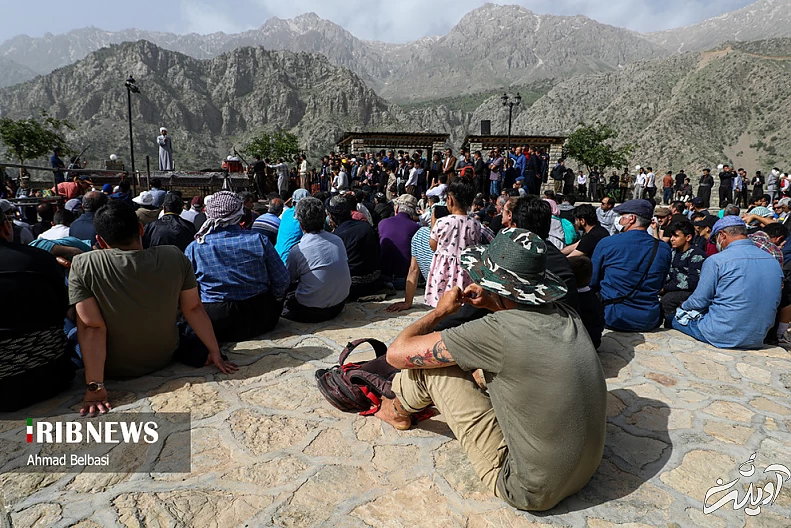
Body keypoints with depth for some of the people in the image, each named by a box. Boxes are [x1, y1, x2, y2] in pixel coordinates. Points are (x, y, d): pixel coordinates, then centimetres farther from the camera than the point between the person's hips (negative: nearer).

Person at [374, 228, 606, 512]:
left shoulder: (497, 331, -27)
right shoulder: (567, 315, -6)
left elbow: (397, 353, -17)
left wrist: (442, 310, -2)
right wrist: (493, 304, 7)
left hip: (531, 491, -7)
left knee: (428, 364, -5)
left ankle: (398, 410, 27)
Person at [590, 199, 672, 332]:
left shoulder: (606, 243, -11)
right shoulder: (664, 249, -1)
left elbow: (592, 282, 0)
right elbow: (659, 286, 14)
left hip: (613, 320, -4)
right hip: (649, 322, 4)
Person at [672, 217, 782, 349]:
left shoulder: (716, 260, -14)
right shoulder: (774, 262, 5)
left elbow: (699, 301, -8)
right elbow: (775, 303, 15)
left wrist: (684, 305, 14)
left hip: (722, 337, -7)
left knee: (674, 318, 13)